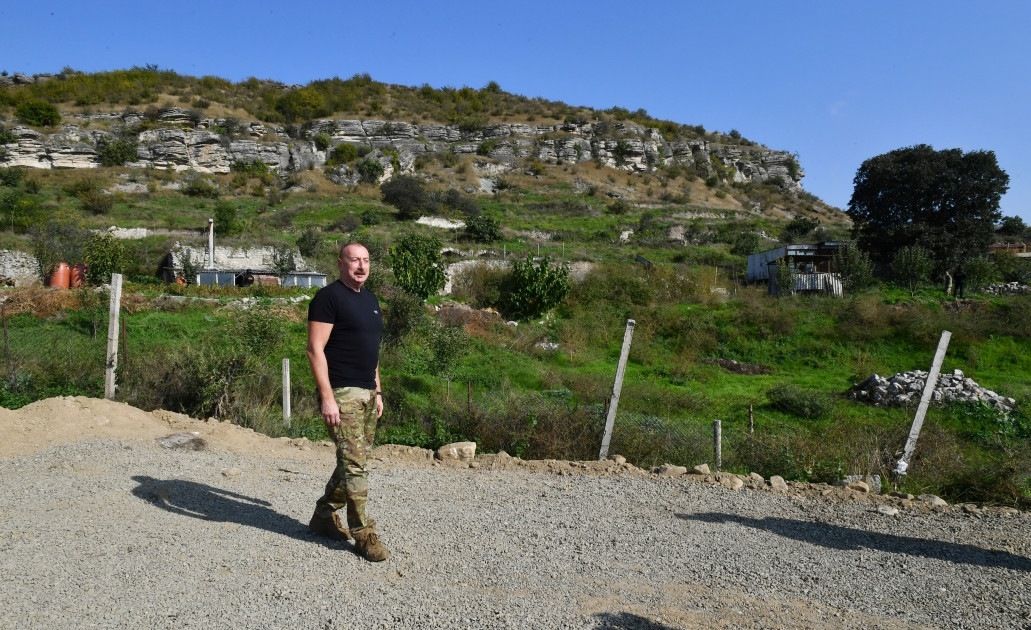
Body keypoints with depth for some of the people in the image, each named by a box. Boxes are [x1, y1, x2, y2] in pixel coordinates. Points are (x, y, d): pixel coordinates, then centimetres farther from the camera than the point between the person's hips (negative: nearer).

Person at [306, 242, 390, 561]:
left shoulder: (370, 300, 15)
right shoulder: (329, 297, -10)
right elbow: (315, 349, -15)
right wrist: (327, 397, -19)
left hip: (367, 393, 8)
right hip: (341, 393, -8)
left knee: (352, 461, 14)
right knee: (353, 464, -6)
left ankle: (324, 516, 31)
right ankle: (363, 535, 4)